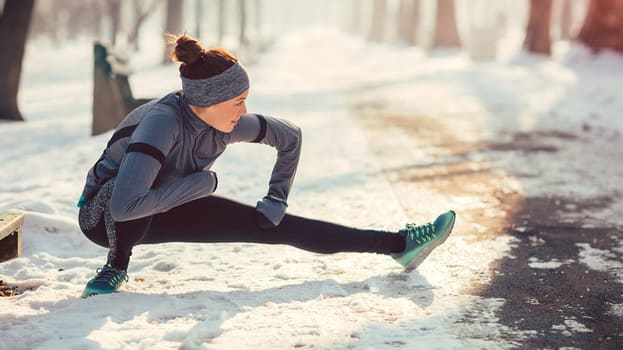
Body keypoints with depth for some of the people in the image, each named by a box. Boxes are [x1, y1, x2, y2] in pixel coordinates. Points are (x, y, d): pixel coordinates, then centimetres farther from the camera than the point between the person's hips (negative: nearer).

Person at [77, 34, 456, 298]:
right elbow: (124, 206, -48)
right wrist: (204, 182, -35)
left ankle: (399, 244, -3)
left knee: (277, 226, -4)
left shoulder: (229, 124, -18)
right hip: (104, 215, -5)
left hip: (169, 210, 5)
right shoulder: (162, 121, -38)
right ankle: (116, 267, -14)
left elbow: (290, 136, -1)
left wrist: (275, 203, -2)